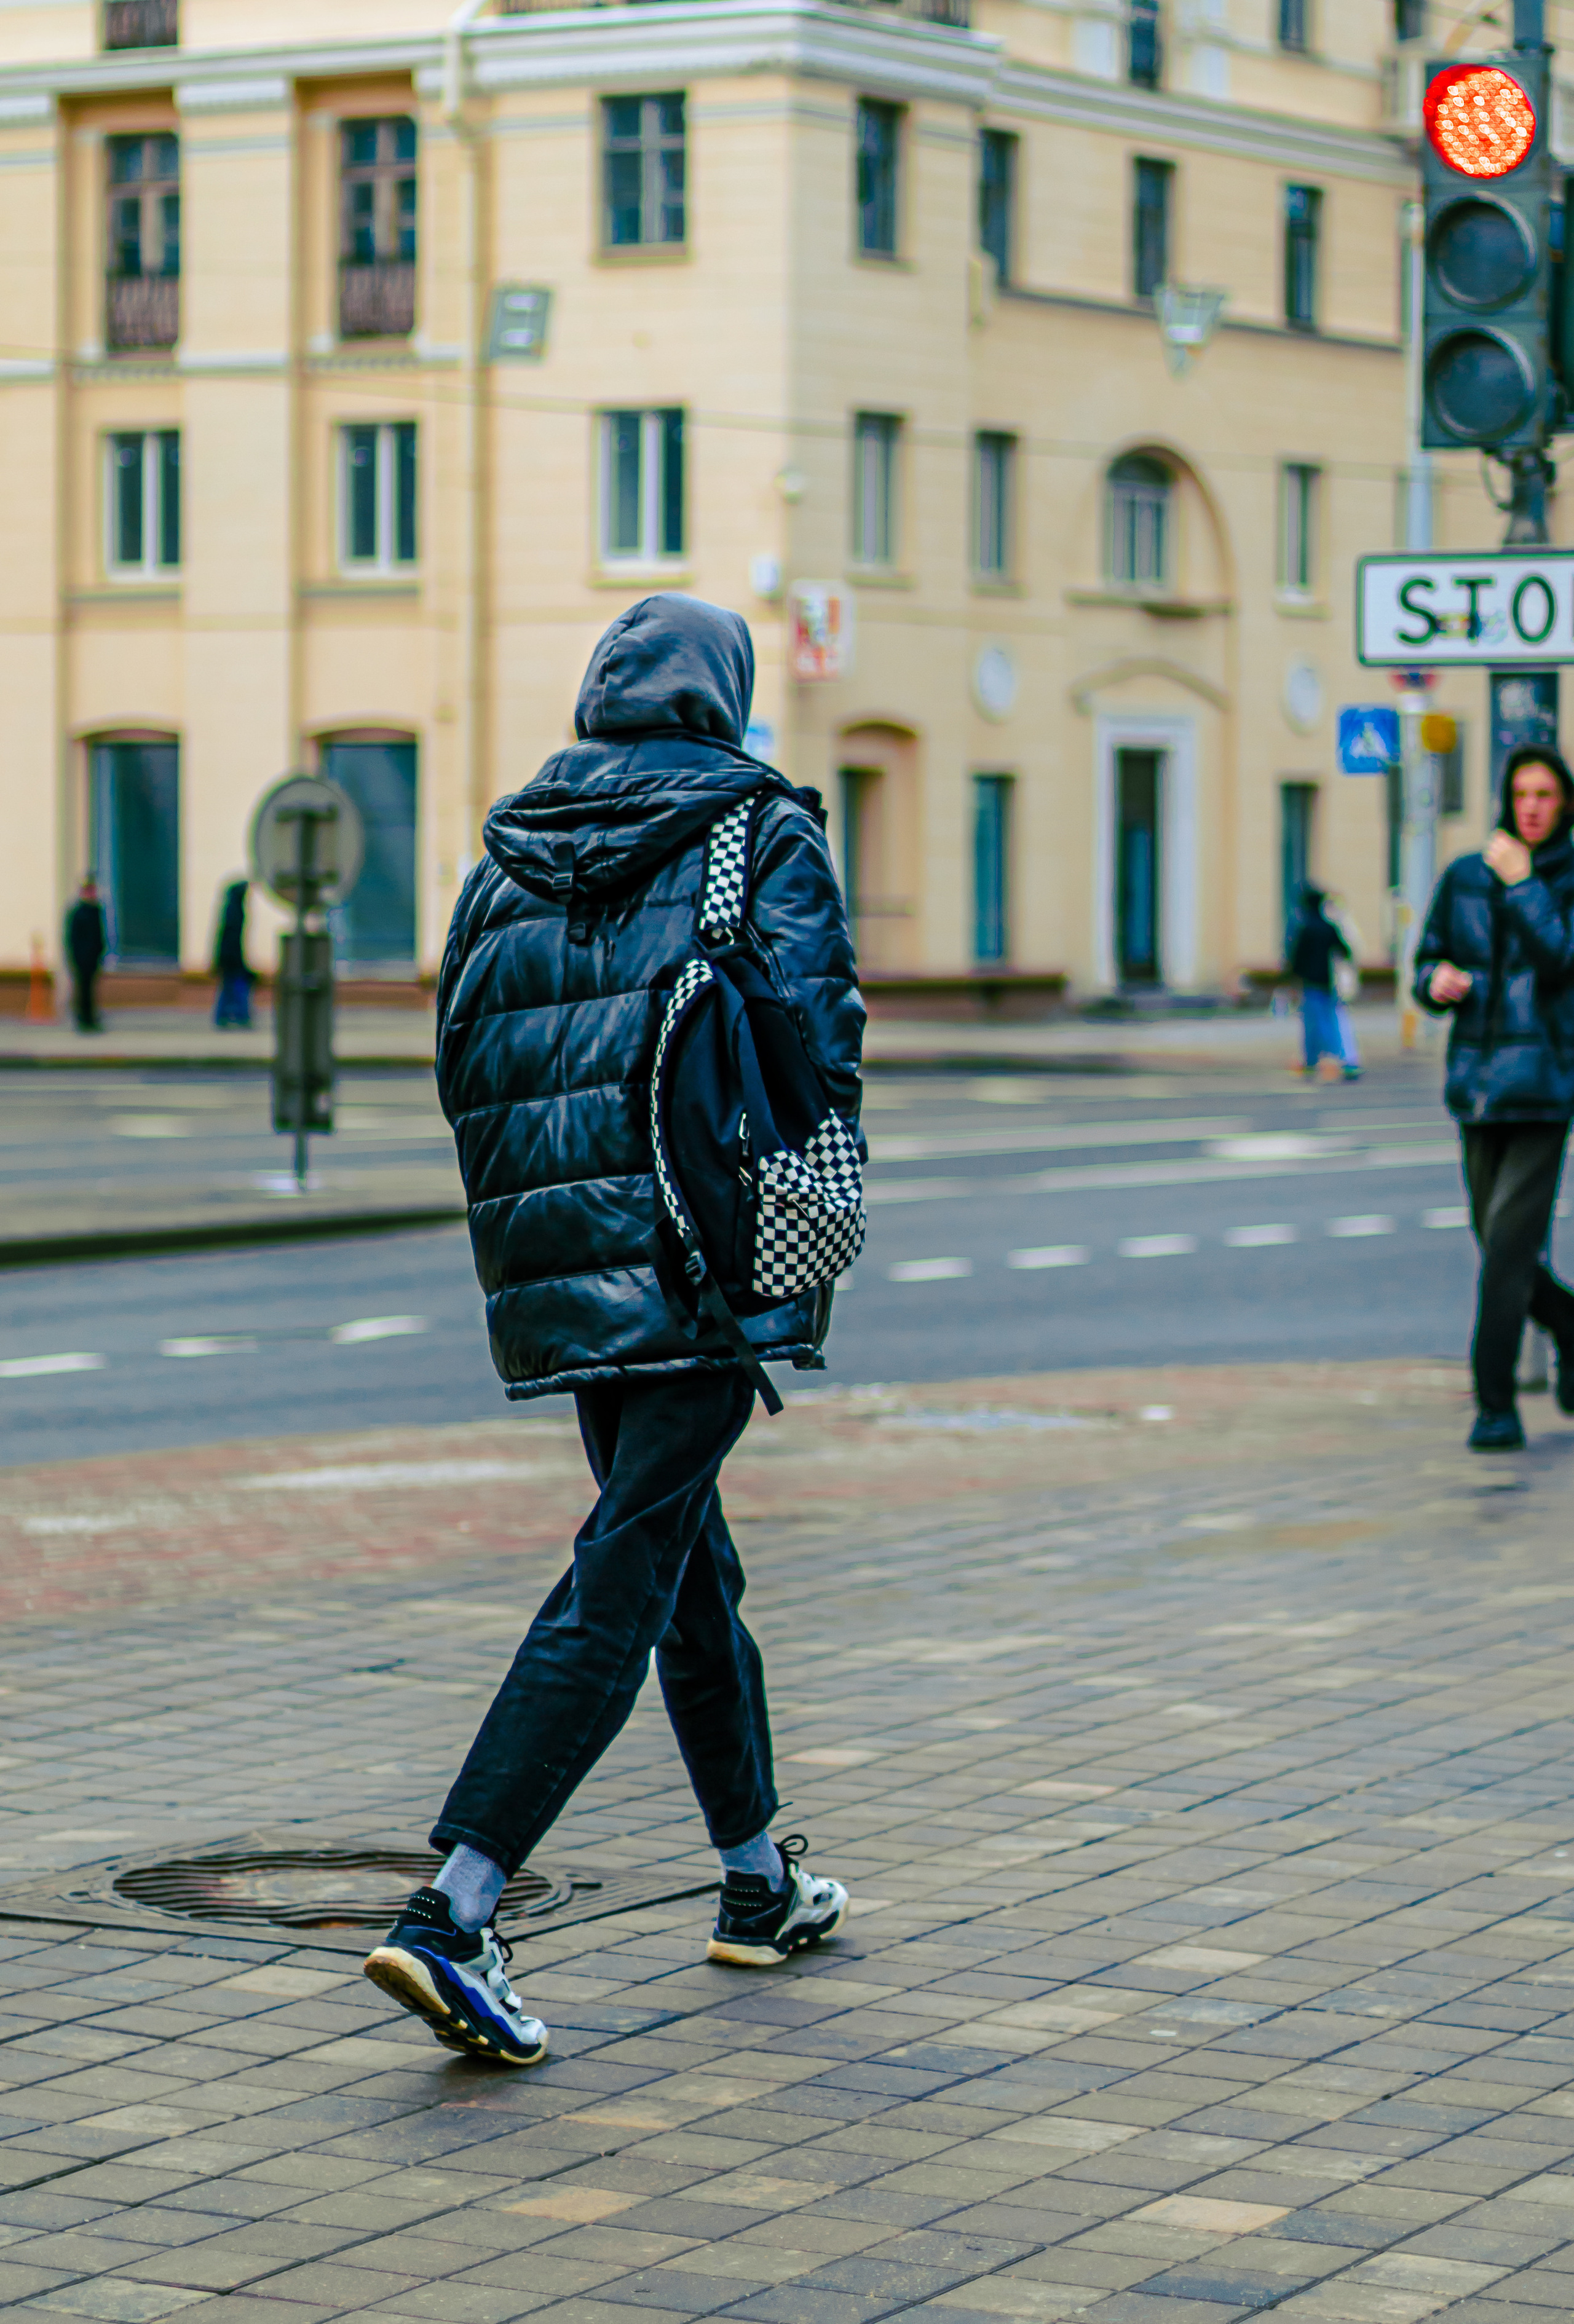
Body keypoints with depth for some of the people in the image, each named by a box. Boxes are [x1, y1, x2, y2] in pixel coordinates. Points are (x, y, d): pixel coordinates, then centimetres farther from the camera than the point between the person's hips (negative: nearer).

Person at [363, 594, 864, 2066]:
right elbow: (815, 1045, -9)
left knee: (690, 1561, 20)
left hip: (560, 1268, 6)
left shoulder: (512, 854, 12)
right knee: (620, 1585, -8)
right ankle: (450, 1917, -17)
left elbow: (467, 1062, 12)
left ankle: (759, 1884, 33)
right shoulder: (763, 836, -2)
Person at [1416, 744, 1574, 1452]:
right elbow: (1427, 966, 13)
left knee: (1511, 1240, -13)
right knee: (1499, 1245, 11)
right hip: (1478, 1081, 5)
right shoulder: (1465, 879, 7)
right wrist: (1439, 983, -9)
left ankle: (1496, 1404, -9)